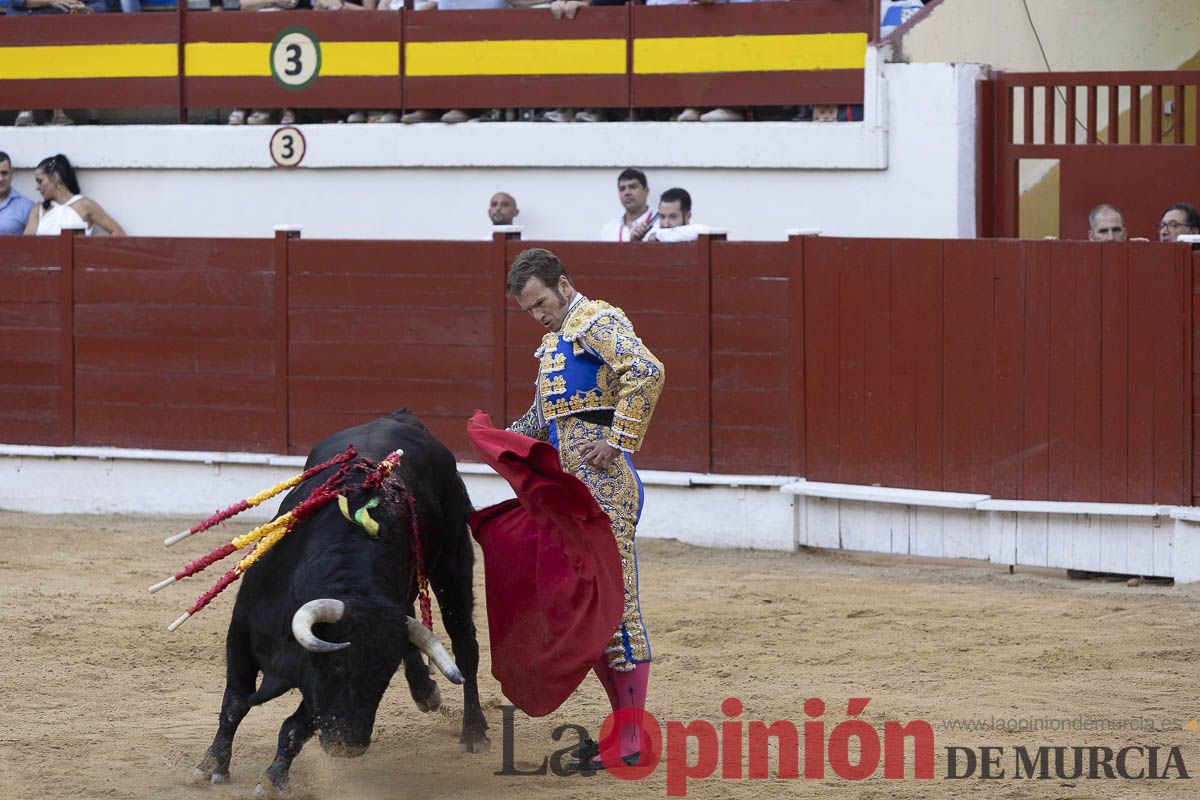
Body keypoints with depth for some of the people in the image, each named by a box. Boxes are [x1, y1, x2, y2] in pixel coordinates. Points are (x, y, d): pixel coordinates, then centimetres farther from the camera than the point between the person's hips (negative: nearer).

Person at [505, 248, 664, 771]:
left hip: (603, 479, -10)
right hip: (567, 485, 10)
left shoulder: (599, 322, -7)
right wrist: (509, 437, 15)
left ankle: (631, 744, -7)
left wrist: (617, 442, -24)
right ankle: (625, 723, 19)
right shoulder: (554, 340, 24)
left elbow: (647, 373, -25)